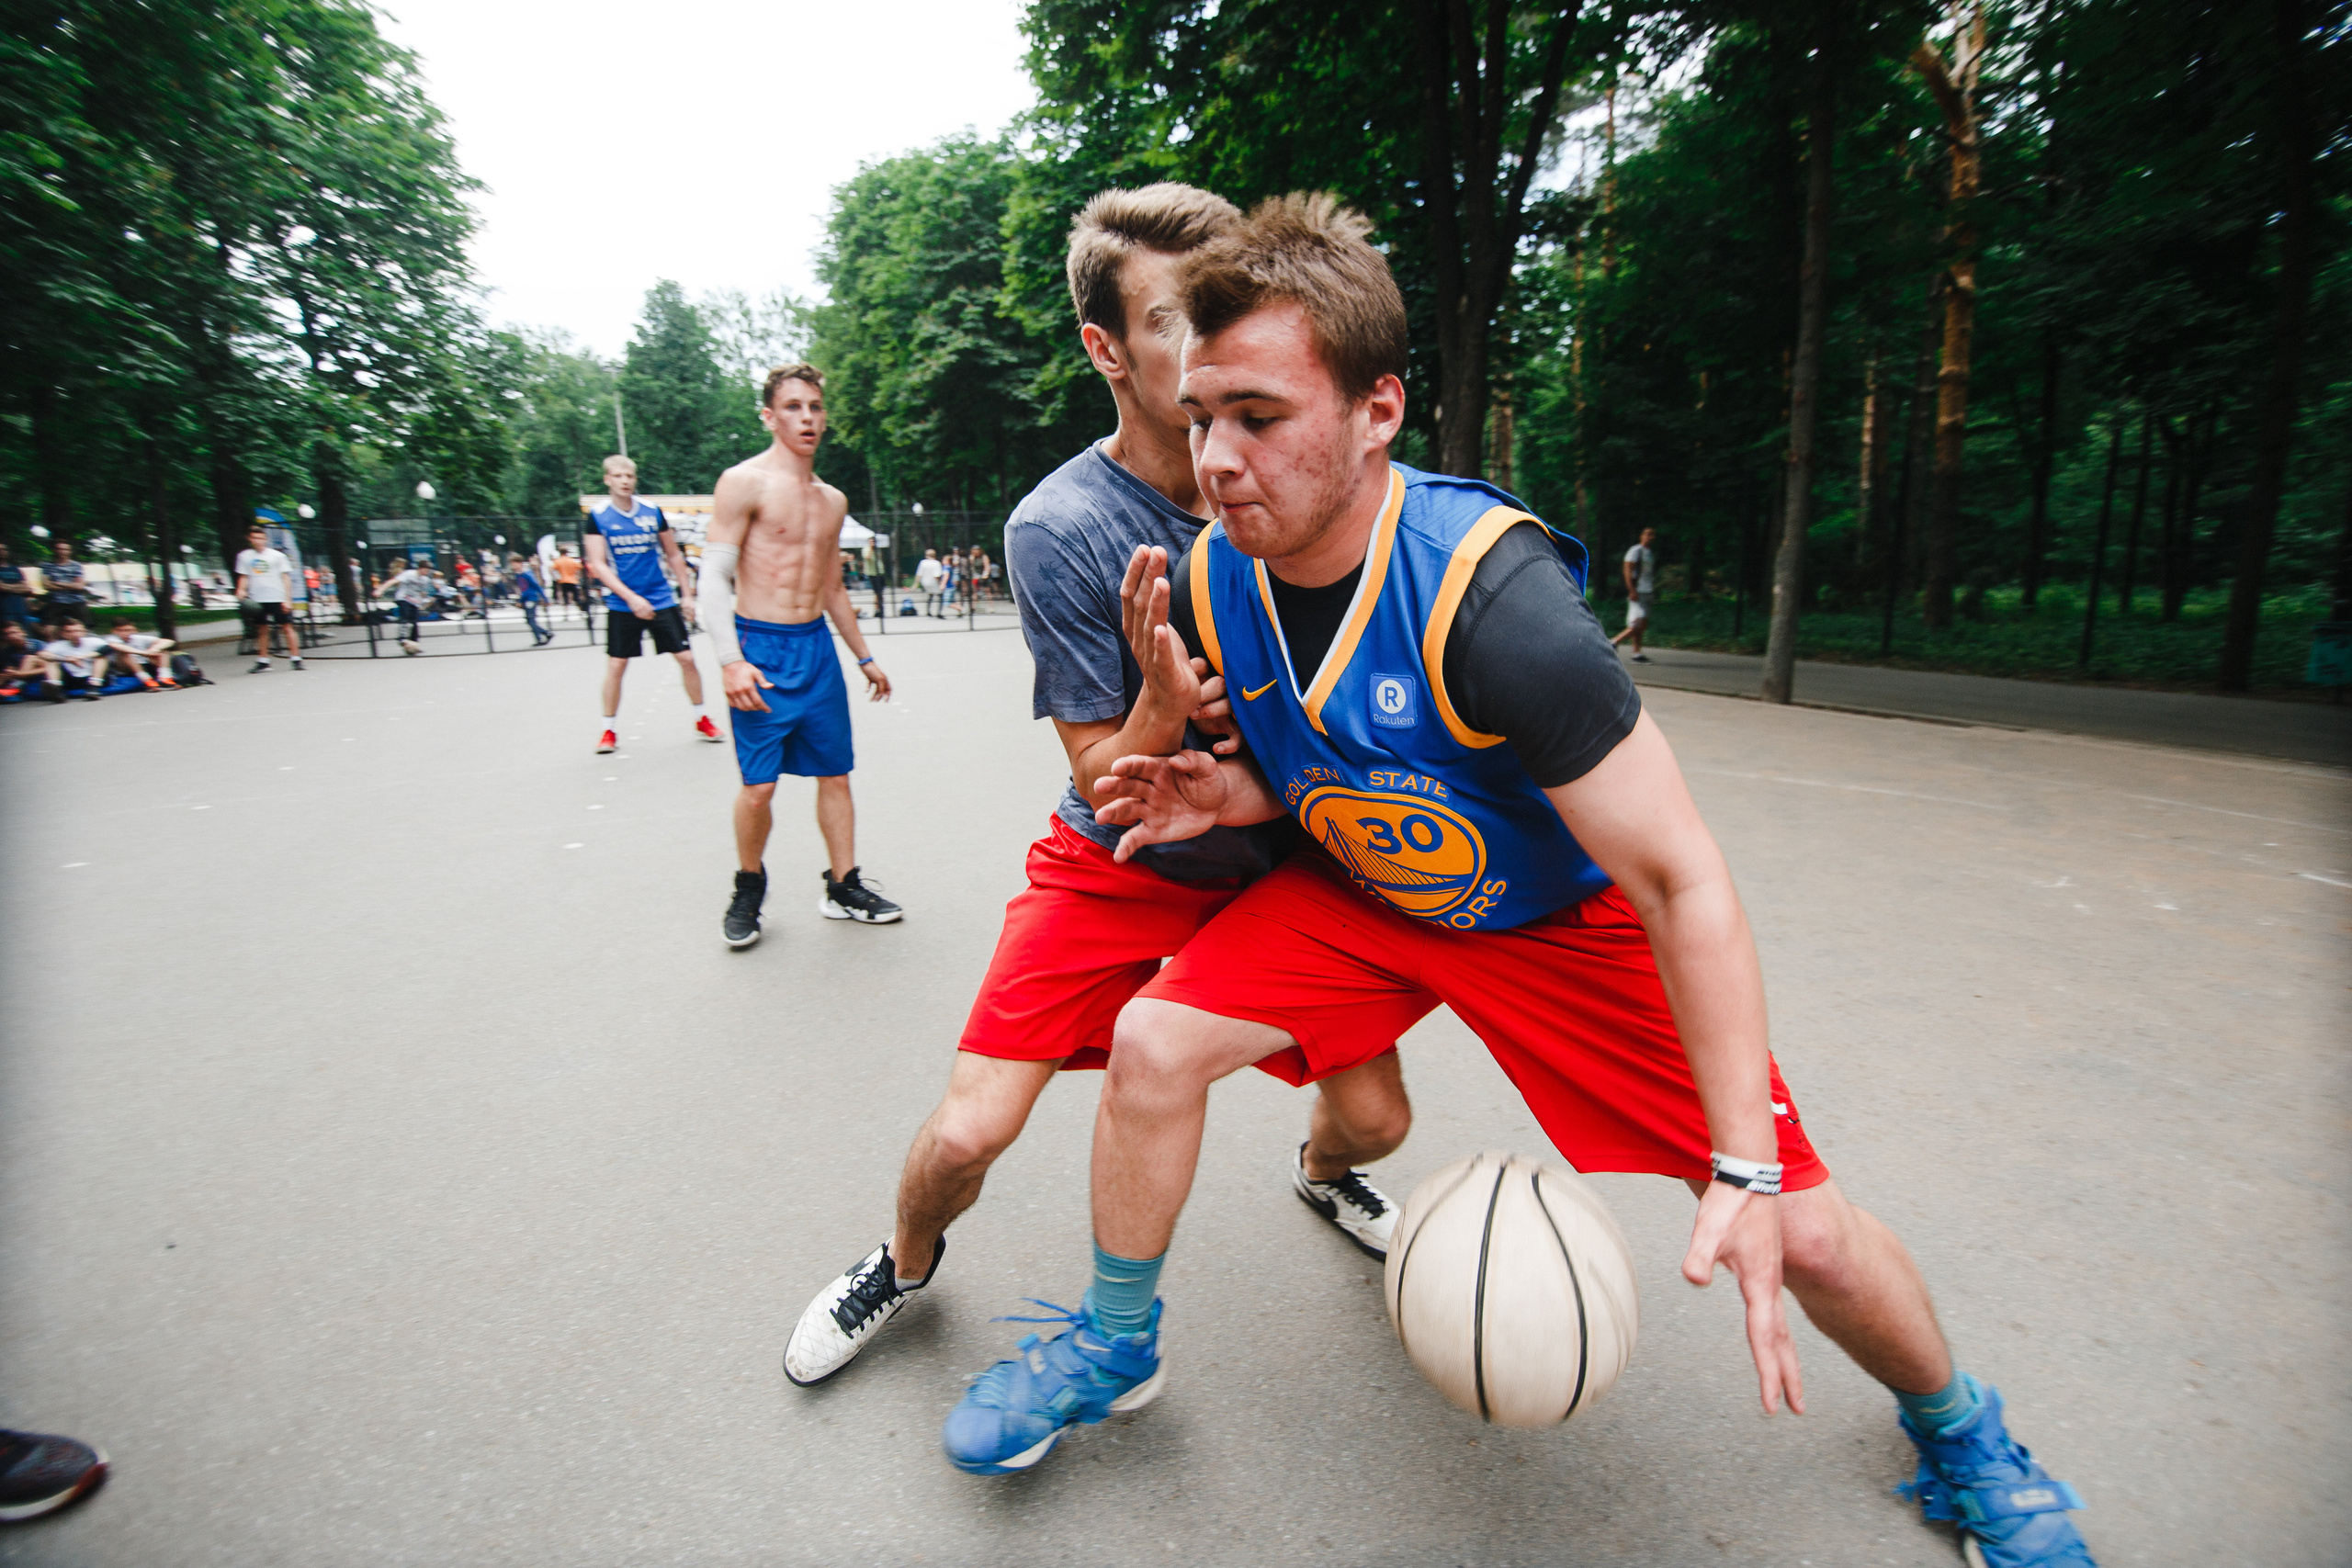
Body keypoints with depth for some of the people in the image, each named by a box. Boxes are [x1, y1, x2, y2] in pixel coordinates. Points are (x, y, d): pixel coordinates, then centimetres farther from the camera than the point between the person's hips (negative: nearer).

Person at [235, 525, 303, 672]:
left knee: (287, 628, -5)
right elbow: (244, 578, 13)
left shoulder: (277, 555, 3)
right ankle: (263, 661, 11)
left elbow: (286, 578, 2)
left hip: (278, 599, -2)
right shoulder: (244, 556, 10)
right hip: (257, 600, 2)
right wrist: (241, 591, -6)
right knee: (262, 630, 6)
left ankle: (295, 658, -1)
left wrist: (287, 599, -5)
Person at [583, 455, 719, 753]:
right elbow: (598, 565, -9)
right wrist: (631, 597, -20)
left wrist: (687, 594, 8)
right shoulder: (597, 517, -3)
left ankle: (701, 721, 14)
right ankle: (608, 731, 14)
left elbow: (674, 555, 12)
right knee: (615, 665, 0)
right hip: (622, 605, -2)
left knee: (686, 658, -1)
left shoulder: (652, 512, 3)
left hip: (663, 601, 2)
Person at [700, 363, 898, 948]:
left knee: (835, 773, 8)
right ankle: (748, 890, 18)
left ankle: (843, 888, 19)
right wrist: (730, 660, -22)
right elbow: (714, 576, -11)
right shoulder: (744, 483, -6)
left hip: (818, 648, 6)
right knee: (759, 785, -5)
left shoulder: (833, 500, 14)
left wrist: (863, 656, 23)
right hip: (761, 648, -6)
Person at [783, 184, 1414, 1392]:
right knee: (967, 1131, -8)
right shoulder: (1058, 530, -21)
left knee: (1375, 1118, 1)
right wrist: (1163, 691, -38)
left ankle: (1319, 1173, 42)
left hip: (1281, 858, 3)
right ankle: (908, 1260, 31)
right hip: (1117, 869, -2)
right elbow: (1110, 792, -18)